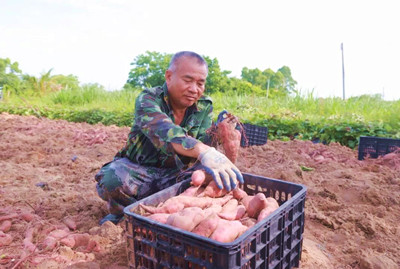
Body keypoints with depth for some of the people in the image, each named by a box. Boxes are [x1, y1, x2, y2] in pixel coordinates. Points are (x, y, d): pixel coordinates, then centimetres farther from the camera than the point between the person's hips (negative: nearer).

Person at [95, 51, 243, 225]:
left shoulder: (205, 108, -3)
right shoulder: (148, 99, -18)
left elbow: (206, 146, -9)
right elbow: (161, 130, -41)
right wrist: (203, 152, -57)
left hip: (174, 174, 4)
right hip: (139, 170, -3)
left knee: (208, 178, -25)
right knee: (112, 178, -35)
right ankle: (122, 212, 0)